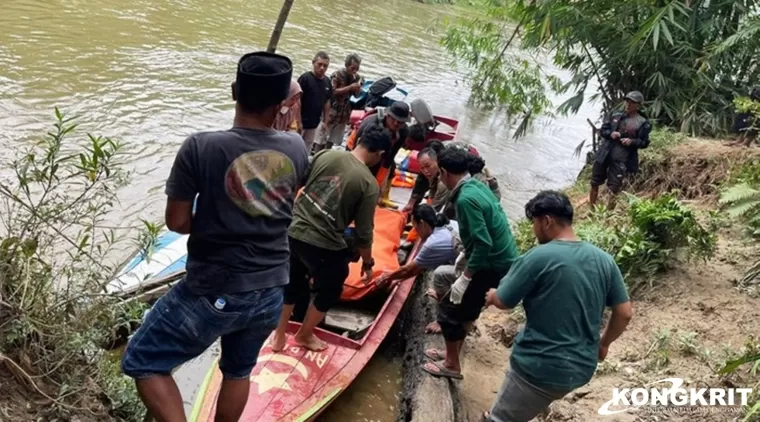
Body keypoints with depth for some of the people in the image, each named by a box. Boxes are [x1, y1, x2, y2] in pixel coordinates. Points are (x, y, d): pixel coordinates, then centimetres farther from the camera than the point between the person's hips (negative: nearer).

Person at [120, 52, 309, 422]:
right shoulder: (297, 148, -7)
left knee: (142, 363, 15)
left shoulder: (201, 147, -19)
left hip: (213, 293, -5)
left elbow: (177, 222, -11)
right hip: (270, 293, 5)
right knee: (238, 371, 27)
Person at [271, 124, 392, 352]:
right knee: (329, 290, 23)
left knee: (293, 283, 27)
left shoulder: (325, 154, -2)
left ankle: (279, 336, 39)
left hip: (293, 232, 5)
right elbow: (363, 233, -9)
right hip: (324, 245, -5)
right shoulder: (369, 184, -14)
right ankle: (304, 335, 41)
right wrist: (367, 263, 6)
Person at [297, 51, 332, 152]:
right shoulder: (305, 78, -14)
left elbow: (327, 102, 14)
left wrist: (325, 120, 12)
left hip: (314, 124, 6)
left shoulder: (327, 82, 5)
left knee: (307, 151, 14)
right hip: (301, 122, -6)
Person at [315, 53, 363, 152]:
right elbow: (332, 91, -21)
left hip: (344, 112, 5)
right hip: (332, 110, -5)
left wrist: (358, 89, -16)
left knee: (333, 139, 13)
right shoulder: (337, 75, -16)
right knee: (322, 138, 2)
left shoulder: (356, 77, 1)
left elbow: (357, 95, 8)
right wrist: (349, 87, -26)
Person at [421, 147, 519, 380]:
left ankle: (452, 365, 17)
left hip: (493, 265, -9)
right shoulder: (479, 186, 5)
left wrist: (465, 278, -20)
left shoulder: (466, 198, -24)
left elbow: (484, 243, -28)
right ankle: (452, 352, 38)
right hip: (503, 260, 9)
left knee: (449, 308, 3)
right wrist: (467, 254, 23)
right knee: (467, 307, 23)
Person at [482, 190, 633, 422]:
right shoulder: (604, 260, 0)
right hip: (582, 367, 7)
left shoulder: (537, 257, -18)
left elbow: (503, 301, -9)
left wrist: (492, 296, 14)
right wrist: (603, 343, 21)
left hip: (541, 367, -7)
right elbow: (625, 313, 4)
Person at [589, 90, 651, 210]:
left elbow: (644, 142, -1)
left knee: (614, 188, 1)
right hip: (605, 154, 4)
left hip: (622, 159, -4)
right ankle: (591, 208, 30)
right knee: (594, 183, 12)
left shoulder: (643, 123, -4)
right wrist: (610, 134, -10)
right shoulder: (615, 116, 7)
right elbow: (602, 130, 11)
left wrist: (632, 142, -19)